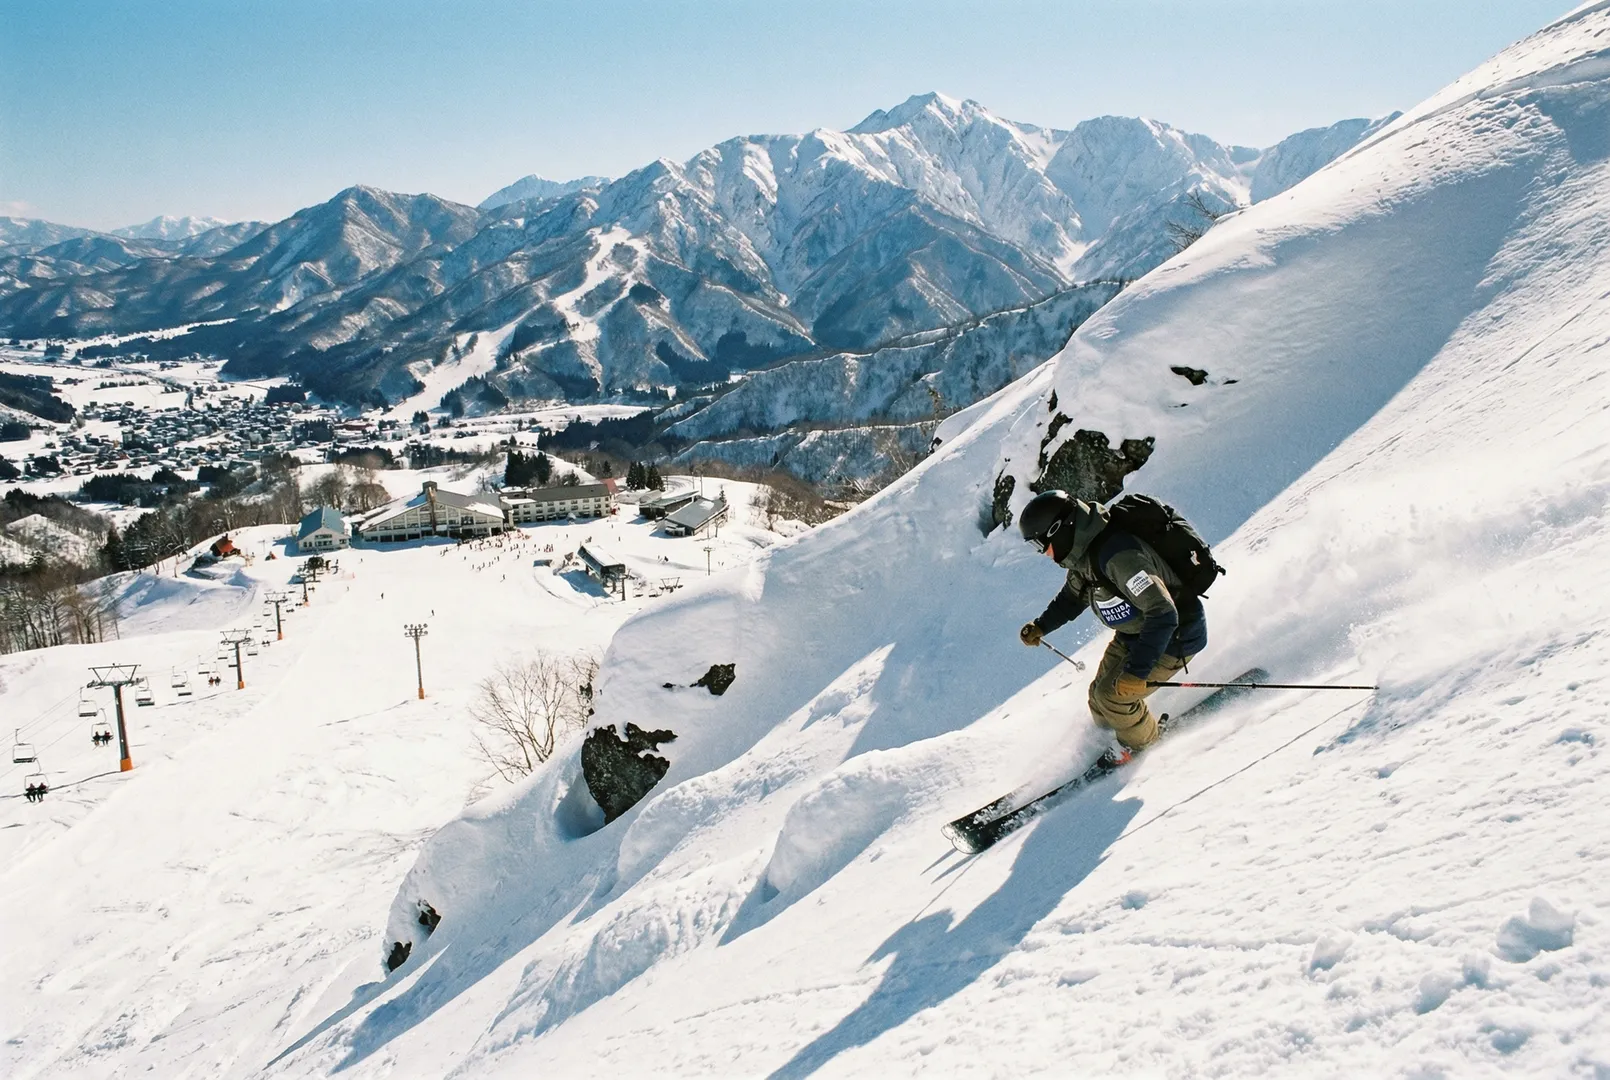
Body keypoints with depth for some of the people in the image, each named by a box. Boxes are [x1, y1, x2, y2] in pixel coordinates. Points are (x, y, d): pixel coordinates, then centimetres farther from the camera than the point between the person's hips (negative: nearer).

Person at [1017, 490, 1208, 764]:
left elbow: (1162, 615, -37)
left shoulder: (1116, 556, -37)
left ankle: (1141, 742, 15)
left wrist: (1137, 671, -37)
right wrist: (1041, 626, 7)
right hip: (1133, 632, 9)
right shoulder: (1083, 551, -6)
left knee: (1113, 696, -13)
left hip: (1174, 635, -8)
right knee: (1100, 692, 7)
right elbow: (1075, 595, 16)